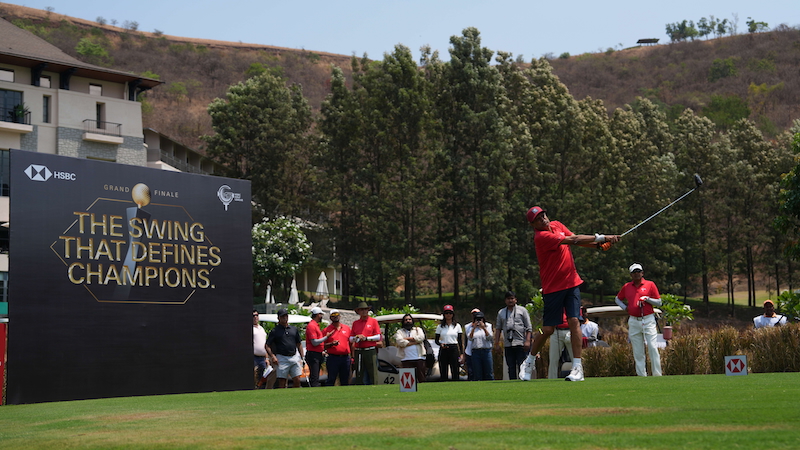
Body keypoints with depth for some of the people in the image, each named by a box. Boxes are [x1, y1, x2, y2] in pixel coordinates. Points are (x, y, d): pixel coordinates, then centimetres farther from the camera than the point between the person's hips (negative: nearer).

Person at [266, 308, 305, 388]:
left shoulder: (294, 329, 14)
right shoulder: (275, 331, 1)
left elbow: (299, 344, 18)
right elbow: (267, 345, 1)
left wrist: (302, 358, 10)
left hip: (294, 357, 4)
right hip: (282, 358, -4)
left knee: (297, 380, 0)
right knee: (282, 383, -2)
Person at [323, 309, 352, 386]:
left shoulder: (347, 328, 14)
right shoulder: (326, 330, 3)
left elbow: (351, 343, 16)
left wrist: (352, 356, 9)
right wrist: (331, 344, -17)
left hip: (345, 357, 4)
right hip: (333, 358, -4)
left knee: (345, 381, 7)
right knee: (331, 380, -6)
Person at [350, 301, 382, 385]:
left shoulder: (373, 321, 6)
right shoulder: (355, 323, 16)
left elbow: (378, 337, -1)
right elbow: (351, 339, 14)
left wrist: (366, 338, -11)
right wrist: (356, 338, -8)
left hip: (371, 351, -3)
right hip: (358, 352, 3)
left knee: (373, 374, -7)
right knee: (359, 376, 4)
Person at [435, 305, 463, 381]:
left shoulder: (457, 326, 8)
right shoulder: (440, 326, 8)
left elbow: (460, 341, 8)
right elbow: (436, 340, 10)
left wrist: (461, 354, 1)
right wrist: (441, 344, -13)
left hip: (454, 350, 0)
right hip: (443, 350, 0)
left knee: (455, 372, -4)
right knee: (443, 372, 0)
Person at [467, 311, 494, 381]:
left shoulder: (488, 326, 10)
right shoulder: (472, 327, 12)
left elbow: (490, 338, -4)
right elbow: (470, 338, -3)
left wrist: (484, 328, -16)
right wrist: (473, 328, -15)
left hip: (486, 351, -1)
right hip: (476, 351, 1)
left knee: (489, 373, -2)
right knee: (477, 373, 0)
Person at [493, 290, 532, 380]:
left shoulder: (522, 310, 8)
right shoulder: (501, 312, 17)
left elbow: (529, 328, 3)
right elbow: (498, 328, 15)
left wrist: (528, 341, -9)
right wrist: (497, 342, 5)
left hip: (520, 343, -3)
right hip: (508, 345, 3)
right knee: (511, 367, 3)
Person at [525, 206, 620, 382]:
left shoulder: (557, 225, 8)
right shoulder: (541, 237, -17)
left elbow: (577, 240, 8)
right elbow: (573, 240, -20)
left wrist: (598, 244, -10)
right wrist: (601, 237, -17)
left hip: (571, 283, 5)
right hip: (553, 287, -5)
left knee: (574, 321, -8)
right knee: (548, 329, -1)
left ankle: (577, 367, -8)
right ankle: (529, 361, 22)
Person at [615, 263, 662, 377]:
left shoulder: (650, 284, 4)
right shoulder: (626, 287, 12)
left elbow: (659, 302, 4)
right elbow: (617, 299, 27)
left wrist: (647, 299, -11)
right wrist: (624, 307, 9)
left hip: (648, 320, -3)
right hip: (633, 322, 3)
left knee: (653, 348, -10)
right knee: (638, 351, 3)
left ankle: (657, 375, -8)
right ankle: (641, 375, 6)